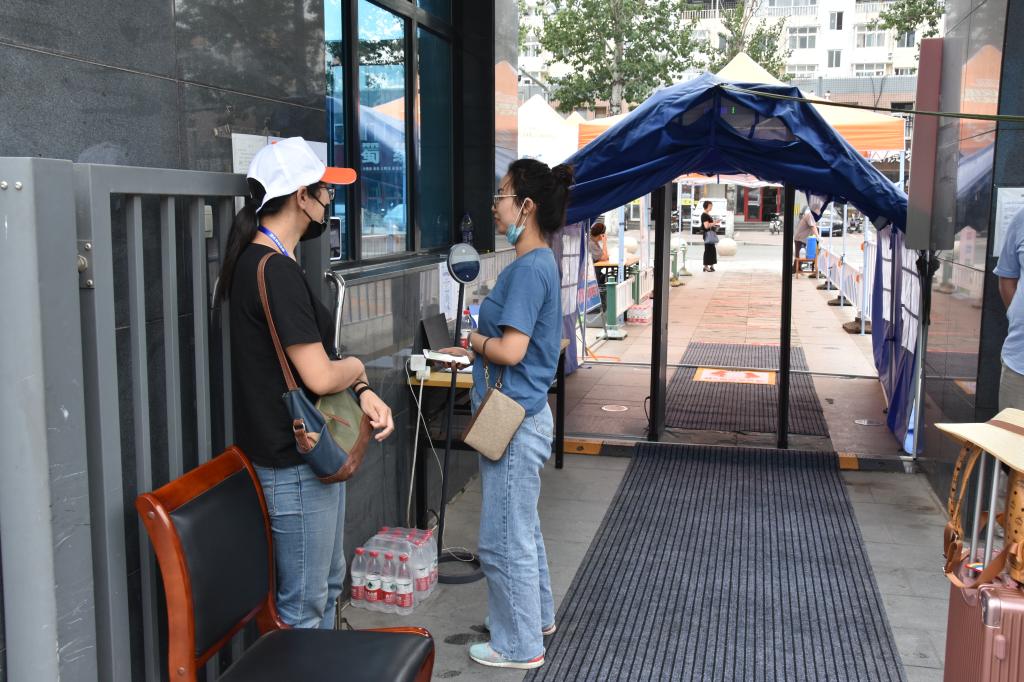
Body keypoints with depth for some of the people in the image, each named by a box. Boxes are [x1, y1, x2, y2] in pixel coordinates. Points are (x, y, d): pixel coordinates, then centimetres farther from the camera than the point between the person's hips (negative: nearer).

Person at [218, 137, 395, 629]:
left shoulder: (261, 261, 10)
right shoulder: (276, 272, -23)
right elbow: (319, 376, -25)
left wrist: (362, 392, -2)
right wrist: (356, 367, -4)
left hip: (311, 454, 11)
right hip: (295, 463, -11)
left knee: (327, 584, 24)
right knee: (304, 605, 4)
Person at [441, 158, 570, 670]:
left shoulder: (529, 269, -20)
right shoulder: (538, 263, 10)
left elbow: (510, 351, -26)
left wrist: (476, 341, -8)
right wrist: (478, 349, 9)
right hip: (521, 415, 10)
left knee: (504, 540, 2)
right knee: (522, 529, 23)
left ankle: (519, 645, 16)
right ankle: (535, 615, 40)